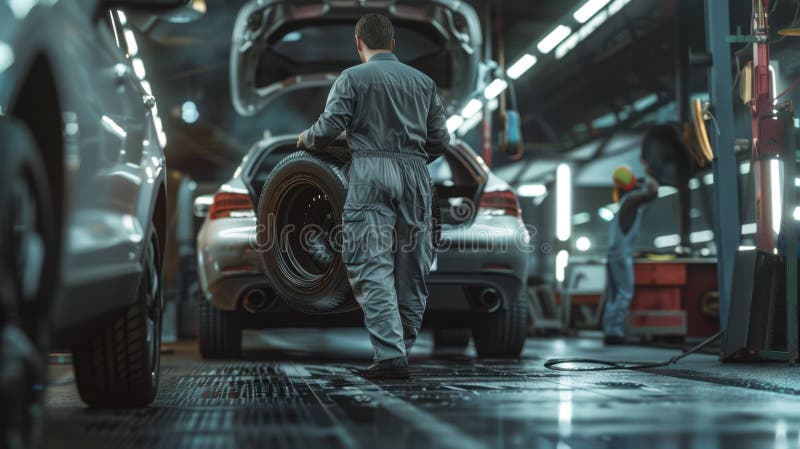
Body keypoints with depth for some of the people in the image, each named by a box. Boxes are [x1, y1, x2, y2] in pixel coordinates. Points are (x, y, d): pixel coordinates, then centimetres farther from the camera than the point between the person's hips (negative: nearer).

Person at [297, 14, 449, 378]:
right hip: (415, 174, 4)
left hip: (371, 173, -4)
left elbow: (328, 129, -5)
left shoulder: (353, 78, 2)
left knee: (372, 266, -7)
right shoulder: (423, 81, 16)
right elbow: (440, 140, 14)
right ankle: (405, 345, 16)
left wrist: (304, 140, 17)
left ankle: (390, 355, -16)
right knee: (411, 266, 10)